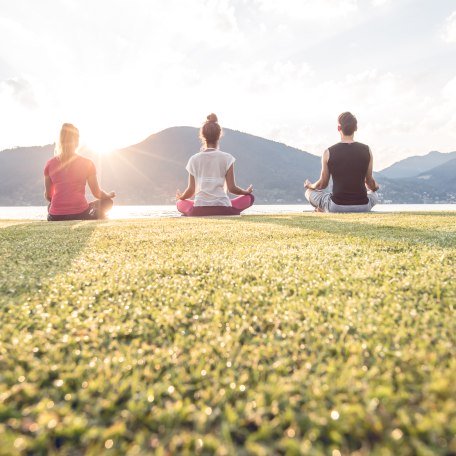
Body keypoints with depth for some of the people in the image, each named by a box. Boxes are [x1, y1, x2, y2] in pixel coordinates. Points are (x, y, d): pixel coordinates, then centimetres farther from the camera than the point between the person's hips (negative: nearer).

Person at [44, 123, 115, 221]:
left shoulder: (50, 164, 7)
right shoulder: (87, 163, 0)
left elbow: (48, 196, 15)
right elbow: (97, 193, 7)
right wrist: (109, 195, 29)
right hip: (80, 215, -3)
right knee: (107, 201, 21)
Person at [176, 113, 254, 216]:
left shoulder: (194, 159, 3)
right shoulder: (227, 158, -2)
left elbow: (191, 190, 5)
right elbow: (232, 188, -2)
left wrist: (181, 197, 27)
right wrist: (246, 191, 19)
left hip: (199, 211, 2)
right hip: (223, 210, -2)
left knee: (180, 203, 33)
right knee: (250, 197, 20)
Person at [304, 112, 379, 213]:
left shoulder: (329, 152, -7)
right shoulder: (366, 150, -2)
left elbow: (323, 184, 2)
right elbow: (369, 181, 9)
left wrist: (309, 185, 26)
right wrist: (375, 187, 35)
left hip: (336, 207, -1)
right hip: (363, 208, 1)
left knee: (309, 191, 23)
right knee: (374, 194, 37)